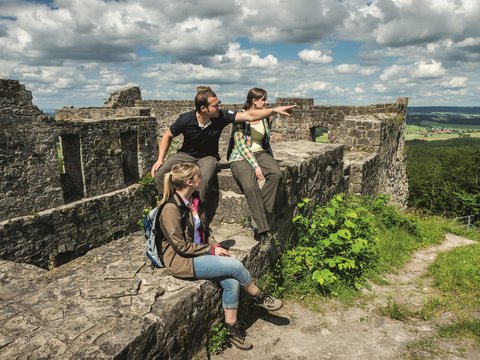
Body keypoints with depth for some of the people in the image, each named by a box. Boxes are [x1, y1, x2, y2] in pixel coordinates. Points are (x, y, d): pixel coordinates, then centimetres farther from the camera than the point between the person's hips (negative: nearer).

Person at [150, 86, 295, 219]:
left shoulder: (221, 116, -19)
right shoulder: (185, 120, -20)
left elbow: (250, 115, -18)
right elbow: (167, 137, -4)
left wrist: (275, 110, -22)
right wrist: (160, 159, -11)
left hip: (208, 156, -1)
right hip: (186, 154, 1)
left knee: (203, 179, -35)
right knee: (160, 172, -24)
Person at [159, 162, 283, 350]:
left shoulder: (194, 198, 4)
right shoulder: (171, 208, -22)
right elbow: (181, 245, -20)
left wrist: (215, 245, -2)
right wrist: (211, 250, -15)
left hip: (200, 252, 8)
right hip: (181, 260, -8)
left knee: (232, 282, -14)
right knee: (235, 266, -17)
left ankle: (232, 328, 3)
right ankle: (259, 297, 10)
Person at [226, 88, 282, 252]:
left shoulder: (266, 118, 12)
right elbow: (241, 145, -12)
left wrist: (271, 159, 7)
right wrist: (255, 166, -20)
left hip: (260, 154, 5)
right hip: (241, 157, -5)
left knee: (276, 174, -30)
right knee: (250, 186, -34)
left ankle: (262, 217, -26)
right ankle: (265, 232, -31)